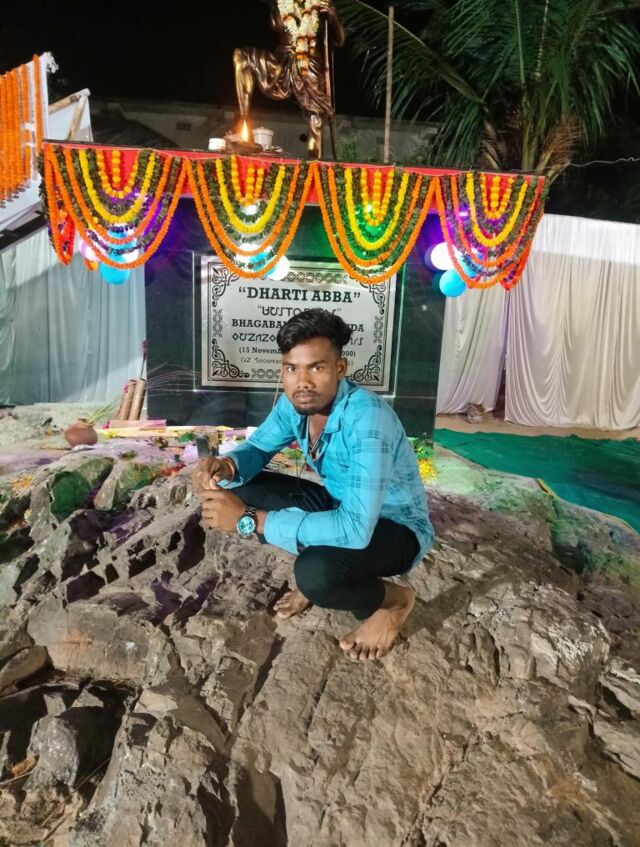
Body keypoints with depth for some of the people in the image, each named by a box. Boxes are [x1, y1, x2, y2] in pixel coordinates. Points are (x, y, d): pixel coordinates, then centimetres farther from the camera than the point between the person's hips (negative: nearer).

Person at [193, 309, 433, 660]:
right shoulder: (294, 402, -12)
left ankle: (393, 599, -2)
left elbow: (355, 529, -41)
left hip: (396, 529, -6)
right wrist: (226, 465, -23)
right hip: (341, 505, 7)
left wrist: (248, 520, -38)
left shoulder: (367, 417, -35)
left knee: (316, 571, -36)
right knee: (240, 487, -6)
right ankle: (315, 574, 11)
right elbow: (257, 447, 3)